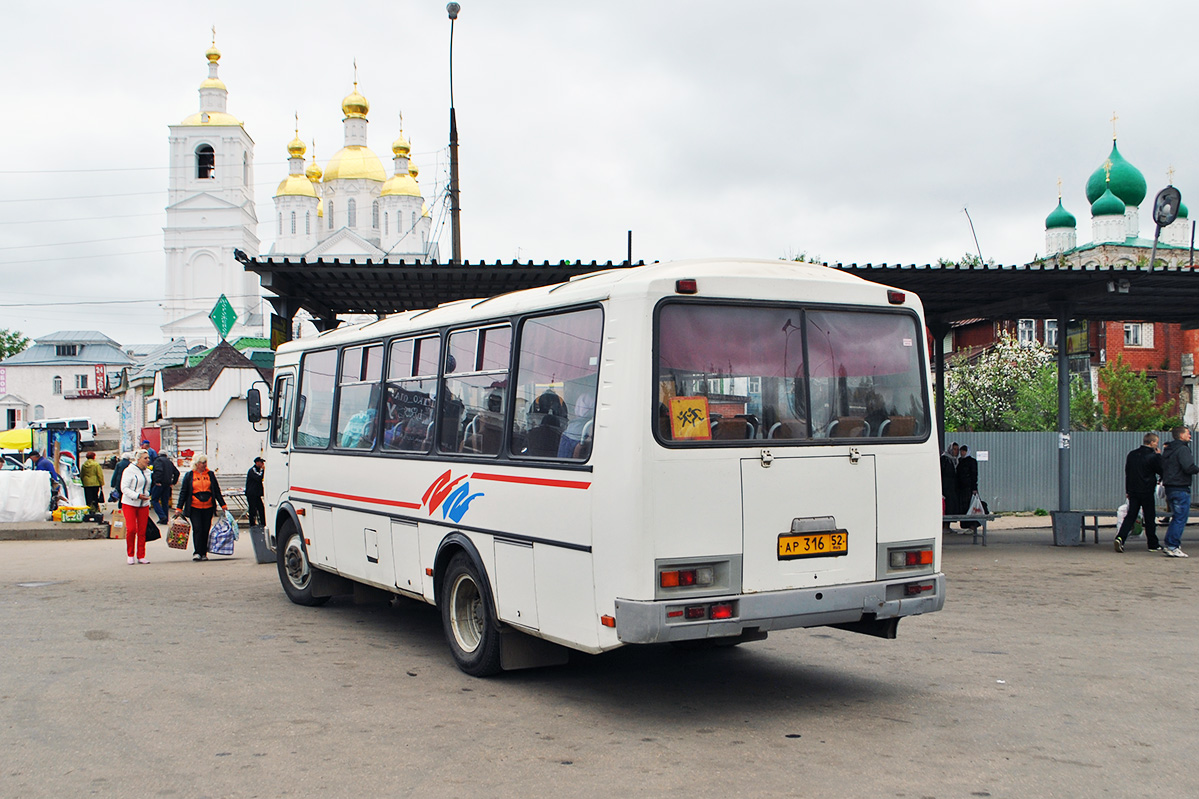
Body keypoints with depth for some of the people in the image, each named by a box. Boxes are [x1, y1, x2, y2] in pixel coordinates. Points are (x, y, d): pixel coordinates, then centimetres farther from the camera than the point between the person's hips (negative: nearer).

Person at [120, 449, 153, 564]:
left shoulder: (147, 472, 13)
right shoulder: (129, 471, -7)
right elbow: (124, 488, -13)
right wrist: (137, 495, -23)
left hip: (143, 505, 5)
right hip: (129, 504, -5)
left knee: (142, 531, 3)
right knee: (131, 529, -11)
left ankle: (141, 556, 10)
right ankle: (130, 555, 5)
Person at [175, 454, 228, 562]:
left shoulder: (210, 474, 10)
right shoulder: (189, 476, 5)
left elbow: (217, 491, 14)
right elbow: (183, 492, 7)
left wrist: (223, 505, 11)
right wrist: (179, 508, 2)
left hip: (208, 507, 2)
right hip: (194, 508, -2)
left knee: (206, 530, 2)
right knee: (197, 529, -12)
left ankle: (204, 553, 9)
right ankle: (197, 552, -9)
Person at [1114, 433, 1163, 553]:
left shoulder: (1131, 454, 8)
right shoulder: (1153, 456, -11)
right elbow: (1162, 471, -3)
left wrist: (1128, 491, 17)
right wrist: (1159, 456, 4)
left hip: (1133, 490, 5)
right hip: (1147, 492, -5)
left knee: (1130, 516, 4)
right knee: (1149, 518, 6)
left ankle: (1120, 537, -15)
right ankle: (1153, 544, 15)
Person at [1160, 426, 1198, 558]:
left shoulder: (1167, 450, 15)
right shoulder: (1183, 449, -12)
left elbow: (1162, 469, 18)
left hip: (1169, 487, 9)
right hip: (1181, 489, -9)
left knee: (1176, 518, 17)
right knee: (1180, 519, -4)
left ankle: (1169, 545, 16)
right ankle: (1172, 547, -6)